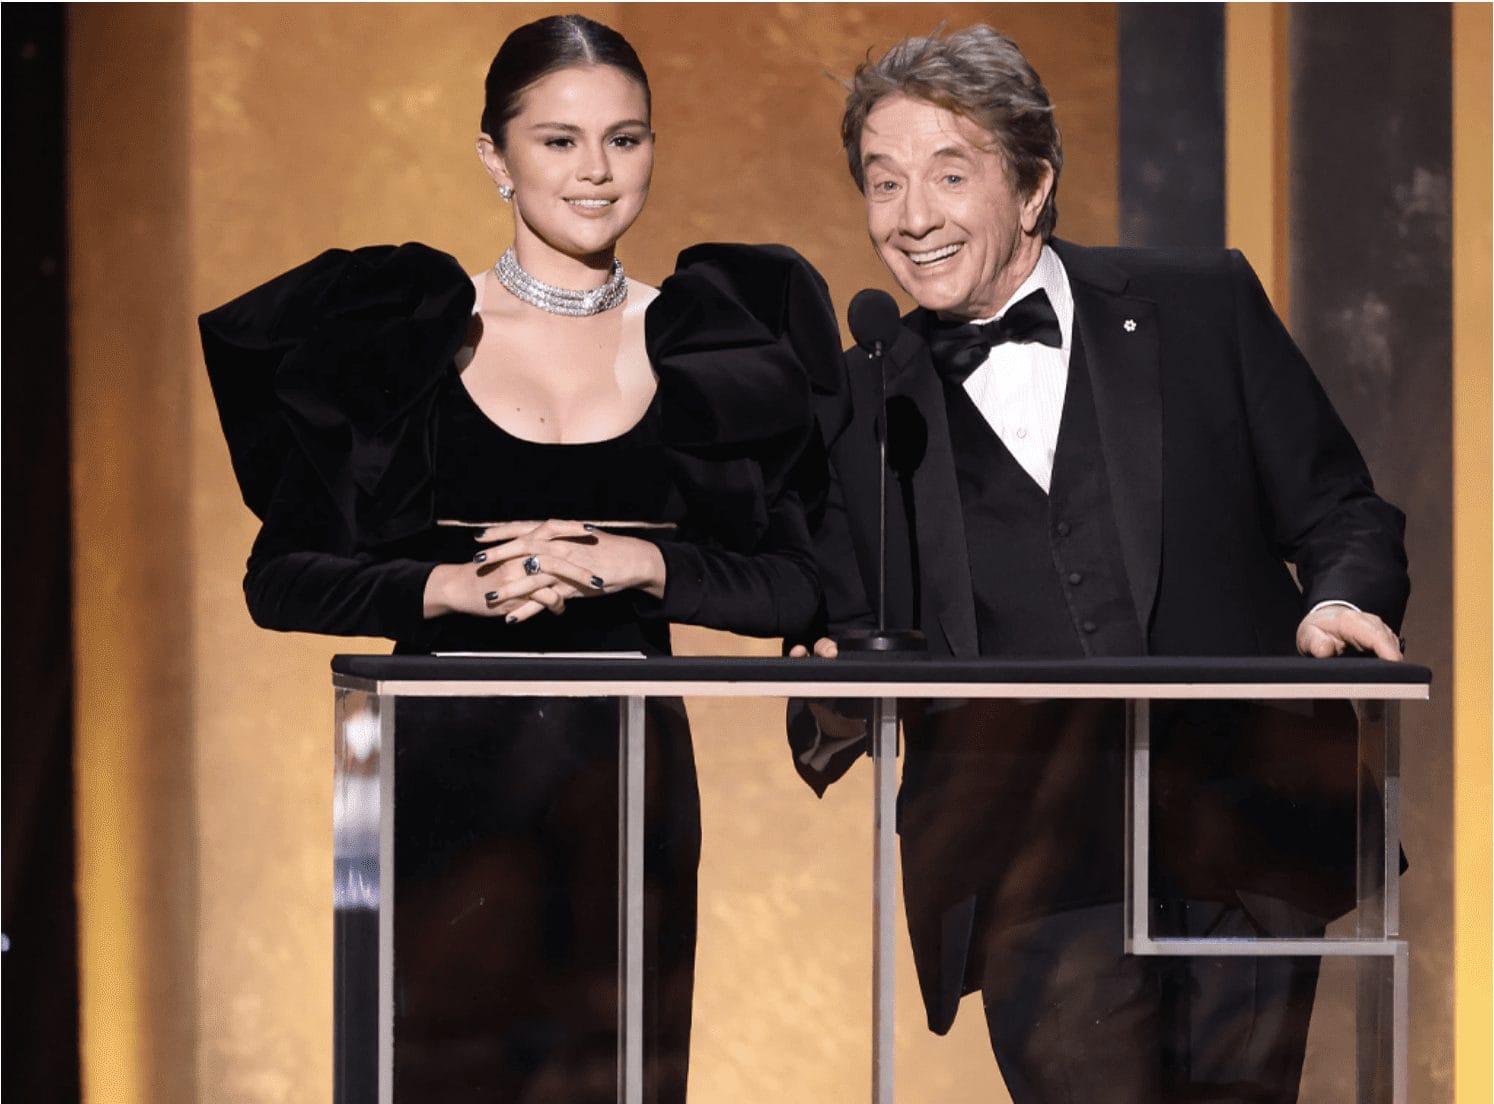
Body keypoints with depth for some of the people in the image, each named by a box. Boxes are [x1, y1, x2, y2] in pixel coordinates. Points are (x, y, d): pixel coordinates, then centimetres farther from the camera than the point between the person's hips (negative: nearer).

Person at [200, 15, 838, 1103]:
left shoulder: (712, 342, 7)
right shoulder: (402, 329, 3)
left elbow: (800, 586, 4)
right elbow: (280, 577, 0)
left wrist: (642, 563, -11)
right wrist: (454, 586, -14)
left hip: (628, 778, 1)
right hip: (451, 770, -1)